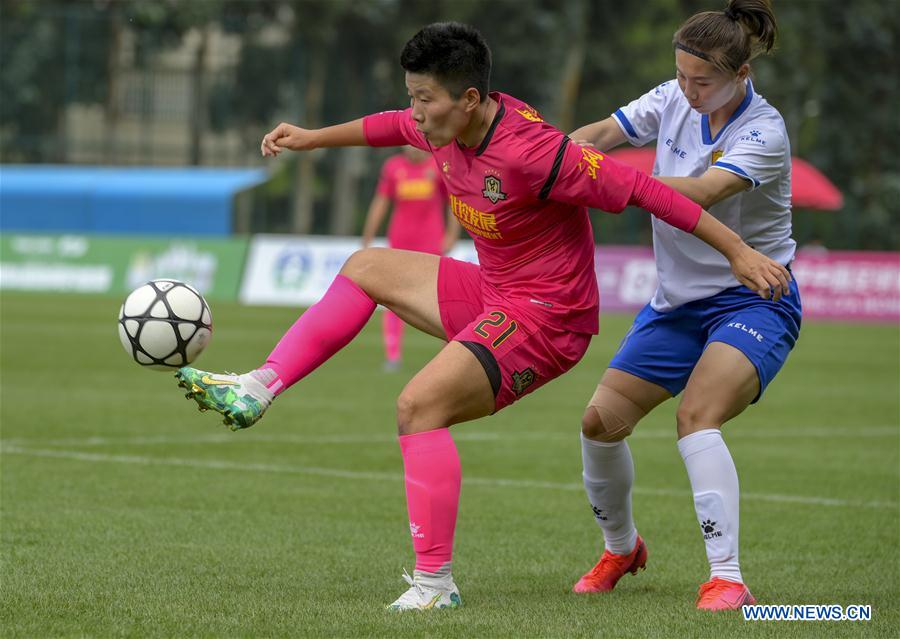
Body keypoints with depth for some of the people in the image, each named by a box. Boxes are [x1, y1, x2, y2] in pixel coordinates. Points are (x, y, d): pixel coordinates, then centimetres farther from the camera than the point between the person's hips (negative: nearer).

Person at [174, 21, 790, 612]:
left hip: (545, 318, -10)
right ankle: (258, 390, 13)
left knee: (419, 406, -23)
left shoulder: (530, 152, -30)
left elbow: (642, 189, -26)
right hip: (493, 295, 10)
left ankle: (435, 584, -22)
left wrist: (740, 253, -24)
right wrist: (314, 138, 32)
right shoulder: (449, 126, -4)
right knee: (367, 267, 16)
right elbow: (398, 126, 22)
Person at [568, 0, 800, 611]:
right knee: (601, 422, 3)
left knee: (696, 417, -30)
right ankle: (621, 547, 30)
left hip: (752, 303, -7)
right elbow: (603, 133, -6)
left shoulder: (764, 132, -22)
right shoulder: (675, 99, -3)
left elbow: (699, 194, -35)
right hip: (677, 302, 7)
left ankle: (728, 578, -31)